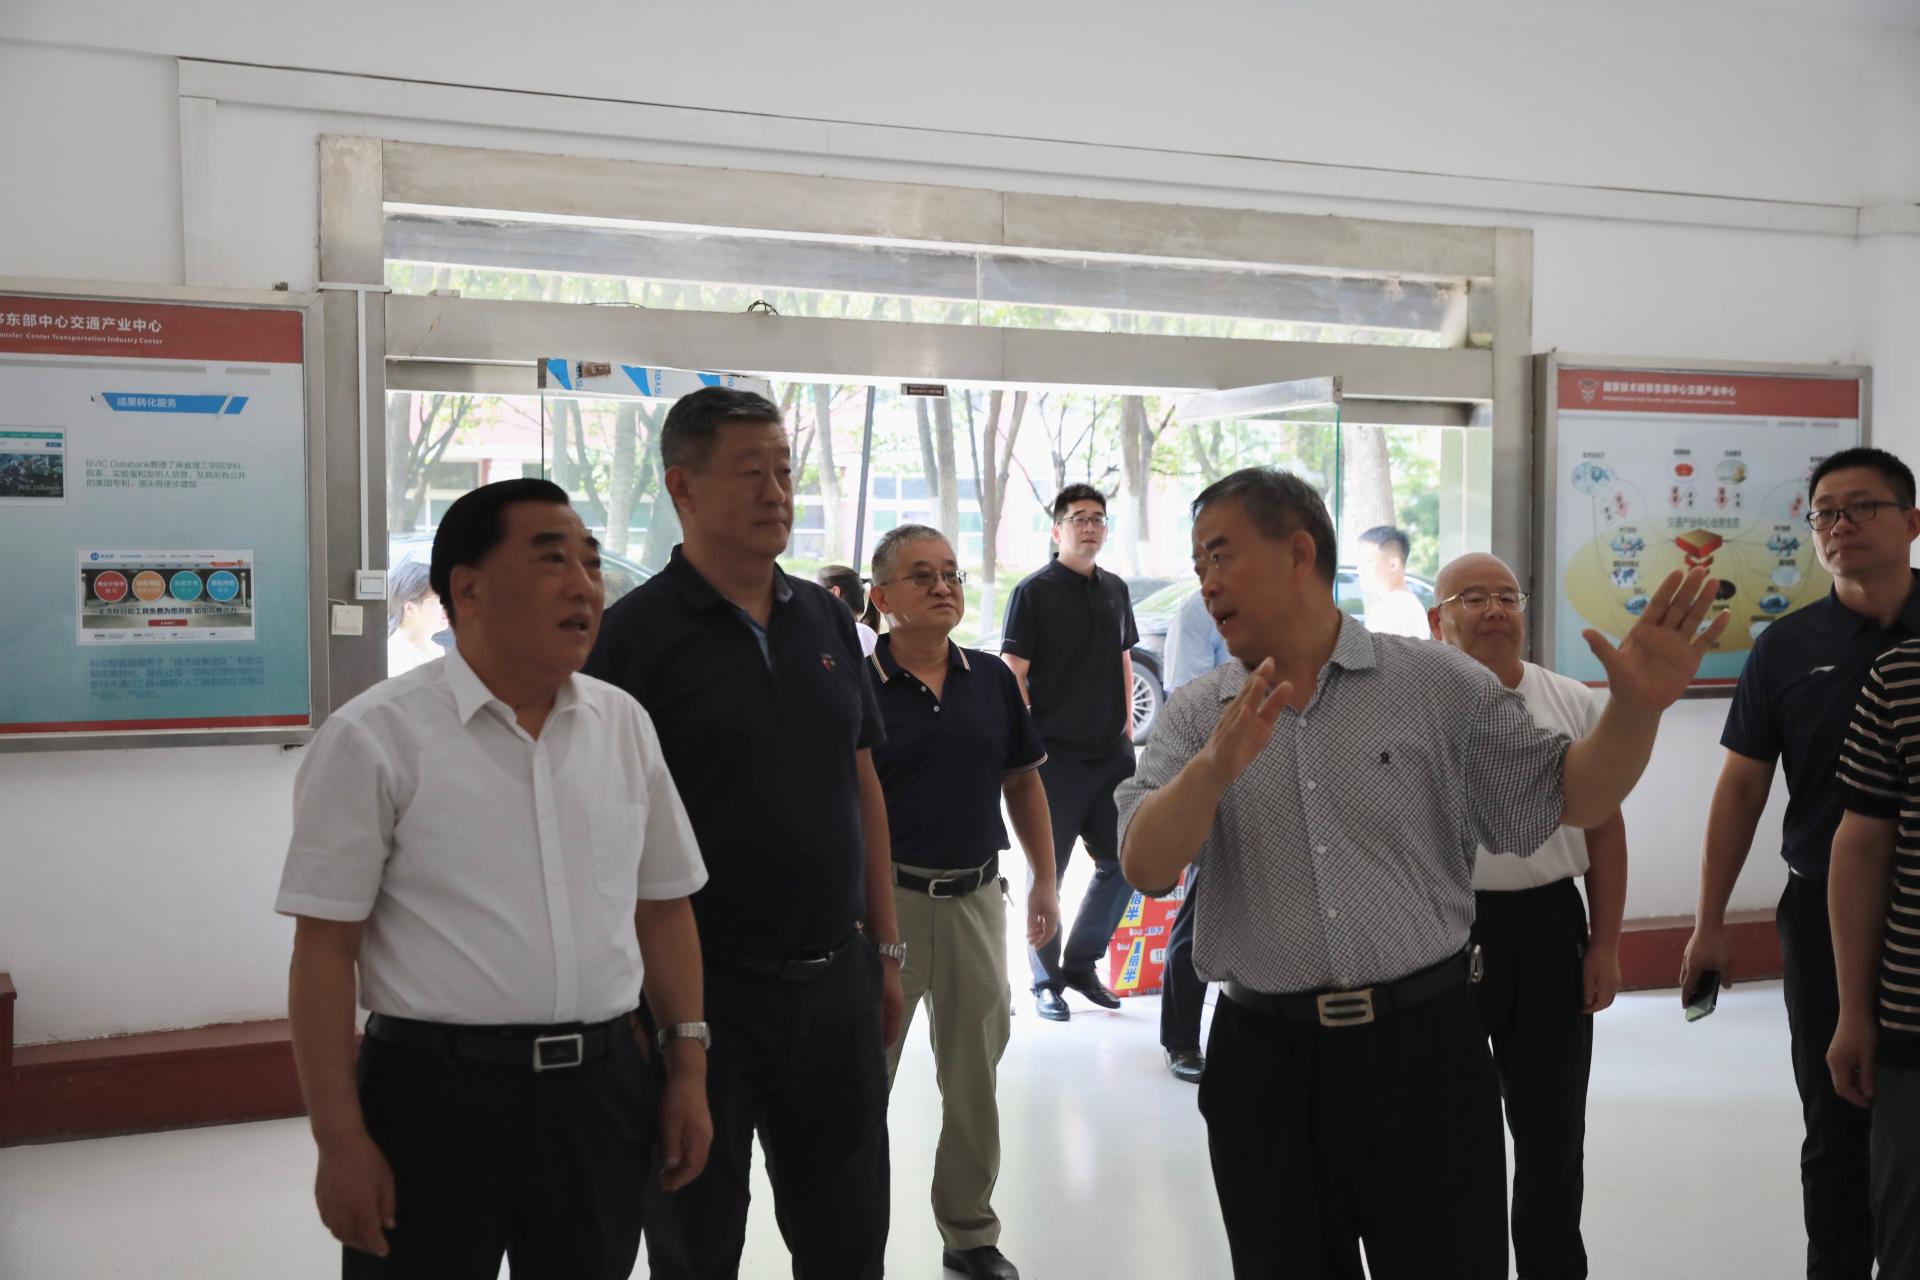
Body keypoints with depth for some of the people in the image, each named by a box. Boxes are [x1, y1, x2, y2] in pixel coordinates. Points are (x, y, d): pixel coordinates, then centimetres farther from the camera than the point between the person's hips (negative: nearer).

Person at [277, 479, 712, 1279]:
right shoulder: (374, 737, -8)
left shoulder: (625, 725, 6)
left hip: (604, 1093, 5)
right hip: (438, 1099, -4)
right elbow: (324, 951, -8)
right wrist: (341, 1141, -9)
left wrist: (687, 1069, 10)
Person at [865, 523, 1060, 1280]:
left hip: (976, 896, 4)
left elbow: (1023, 784, 12)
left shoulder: (992, 679, 4)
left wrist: (1045, 882, 10)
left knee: (975, 1074, 14)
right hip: (886, 896, -4)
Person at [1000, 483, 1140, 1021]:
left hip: (1111, 753, 6)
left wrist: (1127, 720, 13)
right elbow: (1012, 672, -9)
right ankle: (1047, 982, 16)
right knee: (1047, 870, 3)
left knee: (1122, 862, 10)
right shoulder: (1034, 592, -6)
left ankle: (1080, 963, 26)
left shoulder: (1114, 589, 12)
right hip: (1055, 755, -6)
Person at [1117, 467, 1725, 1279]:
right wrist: (1215, 767, -28)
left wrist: (1635, 707, -13)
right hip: (1265, 1061, 2)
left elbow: (1567, 799, 5)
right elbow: (1146, 867, -10)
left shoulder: (1439, 684, 0)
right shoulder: (1194, 720, 2)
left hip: (1422, 1046, -1)